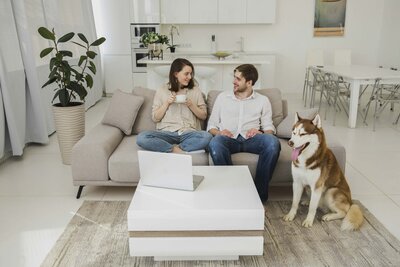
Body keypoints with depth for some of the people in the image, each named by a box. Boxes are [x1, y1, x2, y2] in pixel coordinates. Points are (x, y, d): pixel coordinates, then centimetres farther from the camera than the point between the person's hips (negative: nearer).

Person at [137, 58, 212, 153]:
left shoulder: (195, 91, 11)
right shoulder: (162, 91, 9)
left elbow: (204, 116, 12)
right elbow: (155, 118, 7)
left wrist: (191, 105, -4)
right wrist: (166, 103, -6)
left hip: (188, 133, 1)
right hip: (166, 133, 0)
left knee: (207, 136, -33)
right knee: (141, 137, -28)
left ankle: (175, 149, -22)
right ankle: (175, 150, -23)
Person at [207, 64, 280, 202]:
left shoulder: (262, 100, 20)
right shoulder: (223, 97, 21)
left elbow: (269, 128, 13)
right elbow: (211, 125, 17)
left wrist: (260, 132, -11)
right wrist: (218, 132, -7)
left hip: (250, 139, 1)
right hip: (229, 139, 0)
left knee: (273, 142, -34)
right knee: (215, 143, -37)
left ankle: (259, 195, -24)